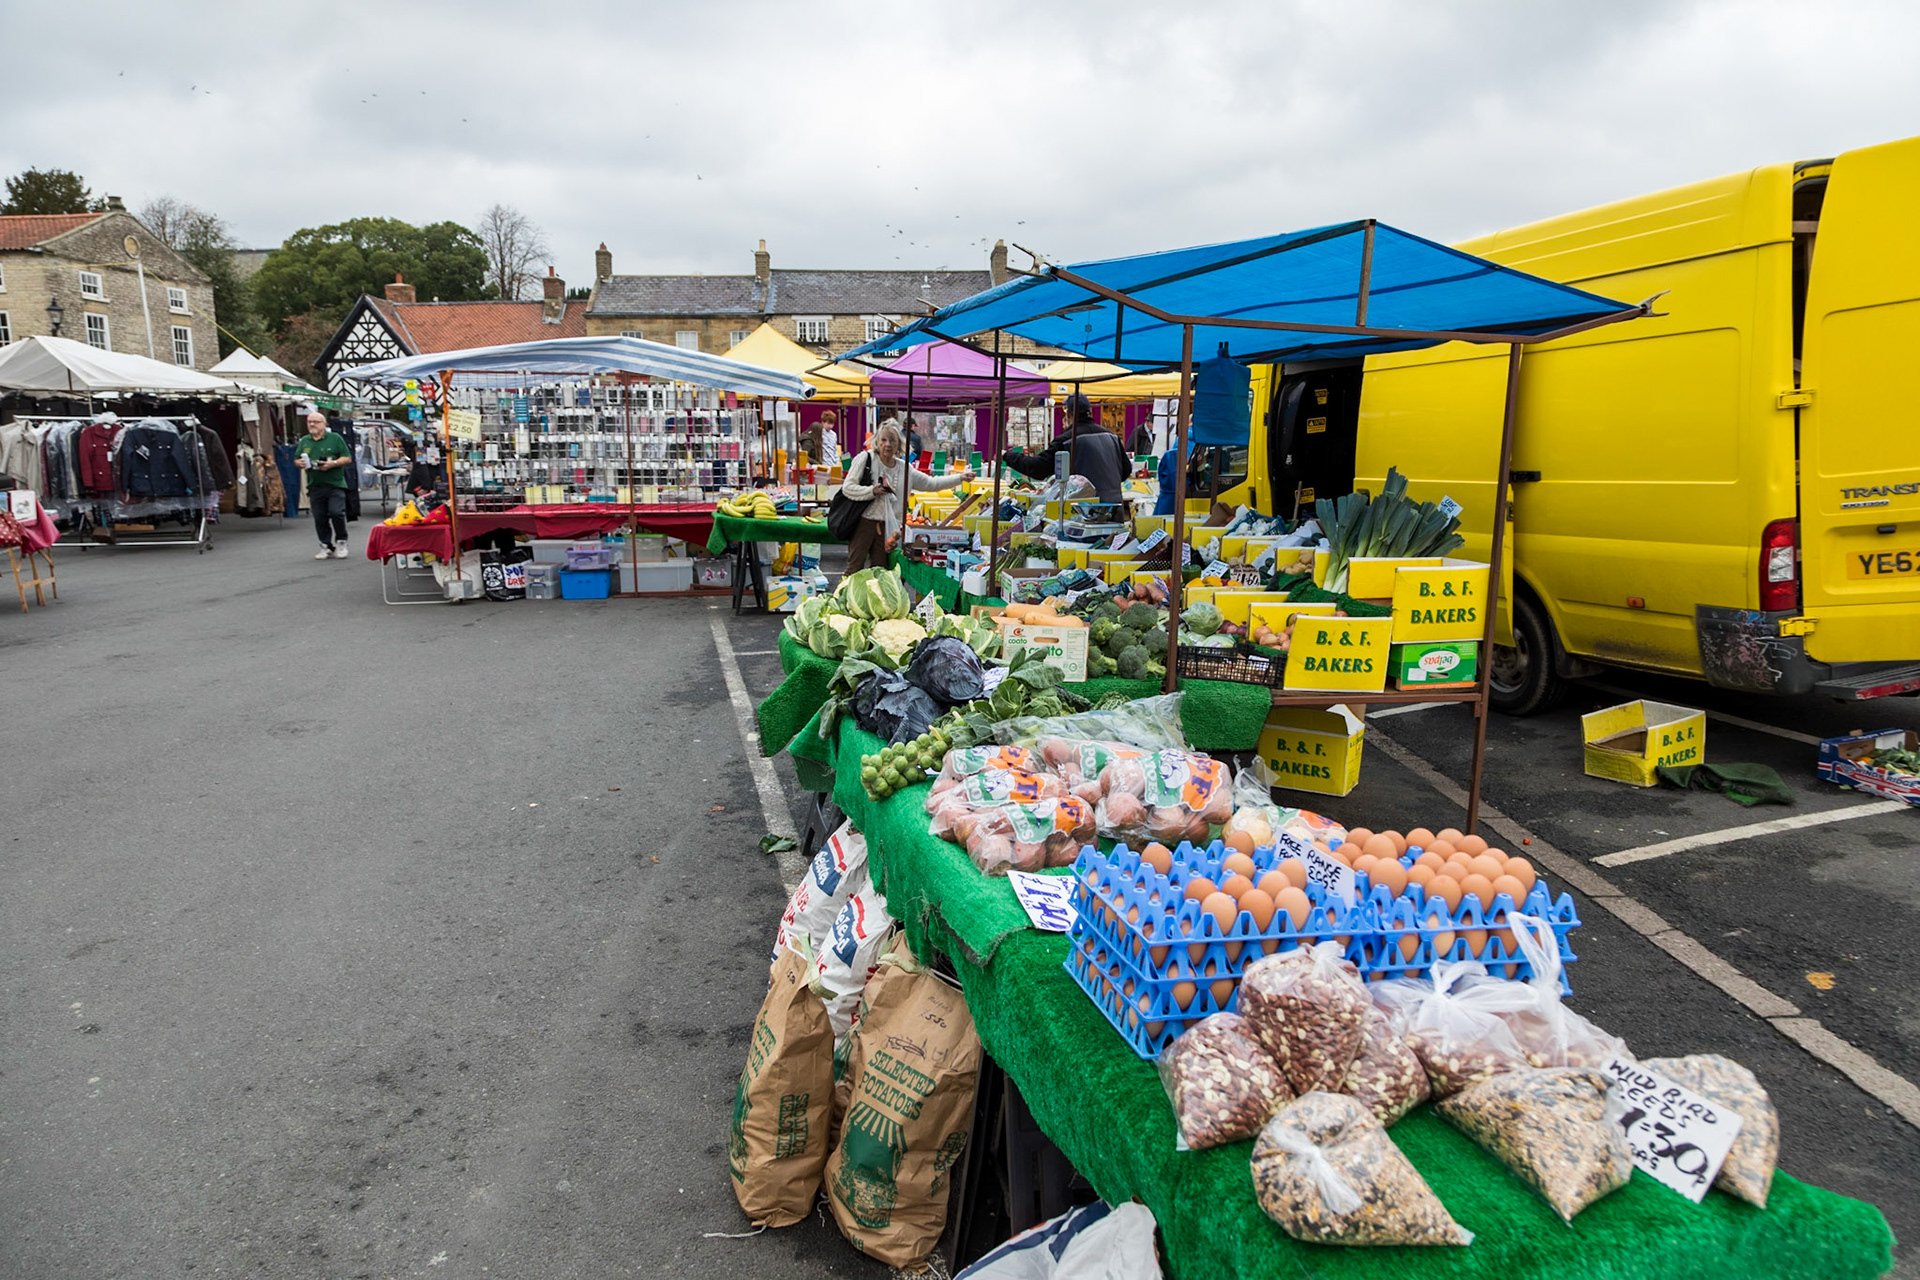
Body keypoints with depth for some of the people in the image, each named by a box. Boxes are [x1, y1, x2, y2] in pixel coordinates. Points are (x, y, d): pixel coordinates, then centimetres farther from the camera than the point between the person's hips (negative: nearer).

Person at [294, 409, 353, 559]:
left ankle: (341, 542, 4)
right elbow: (296, 460, 20)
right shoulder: (304, 442, 14)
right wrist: (300, 463, -3)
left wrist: (333, 463, -17)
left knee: (336, 512, -15)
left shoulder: (335, 438, 2)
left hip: (335, 484, -4)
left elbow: (347, 458, -1)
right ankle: (326, 547, 14)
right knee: (320, 518, 5)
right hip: (315, 486, 4)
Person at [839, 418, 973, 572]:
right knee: (855, 569, -3)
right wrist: (872, 491, -21)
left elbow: (931, 483, 15)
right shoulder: (865, 458, -6)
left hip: (886, 526, 5)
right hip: (862, 523, -5)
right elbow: (847, 487, -9)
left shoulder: (904, 468, 9)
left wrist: (959, 478, 11)